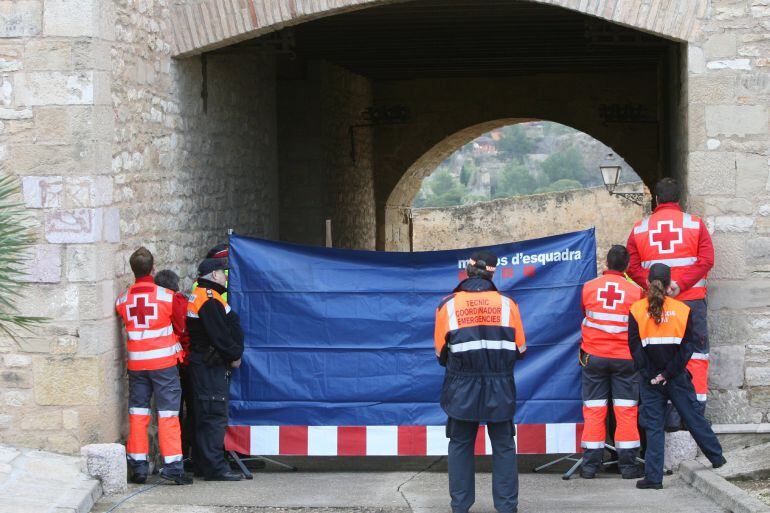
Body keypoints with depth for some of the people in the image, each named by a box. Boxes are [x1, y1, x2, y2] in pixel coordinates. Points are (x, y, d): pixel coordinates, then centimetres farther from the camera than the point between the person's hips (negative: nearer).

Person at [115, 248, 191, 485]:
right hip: (164, 361, -3)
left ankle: (138, 465, 8)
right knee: (168, 413, 0)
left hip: (136, 363, 3)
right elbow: (181, 324, 4)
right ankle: (172, 464, -5)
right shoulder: (166, 296, -7)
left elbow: (125, 323, 8)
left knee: (138, 413, 9)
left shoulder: (122, 300, 1)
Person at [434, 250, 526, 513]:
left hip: (462, 389, 0)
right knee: (503, 447, 9)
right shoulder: (507, 304, -3)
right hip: (500, 389, 0)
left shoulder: (448, 305, -4)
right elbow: (520, 349, 5)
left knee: (460, 445, 11)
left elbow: (441, 353, 1)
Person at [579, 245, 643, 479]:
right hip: (624, 358, -1)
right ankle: (627, 464, 4)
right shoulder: (635, 291, -7)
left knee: (593, 409, 6)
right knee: (626, 410, 5)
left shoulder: (588, 288, -4)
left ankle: (590, 465, 5)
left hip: (594, 356, 1)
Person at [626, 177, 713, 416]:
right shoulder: (695, 224, 1)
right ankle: (697, 405, -1)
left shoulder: (640, 228, 5)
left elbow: (632, 267, -3)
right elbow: (706, 260, -9)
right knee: (697, 351, 5)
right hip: (692, 298, -1)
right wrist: (681, 285, -14)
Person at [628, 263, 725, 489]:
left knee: (654, 426, 3)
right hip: (678, 377, 1)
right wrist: (669, 373, -4)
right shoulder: (682, 310, -2)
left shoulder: (637, 310, -6)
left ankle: (653, 477, -1)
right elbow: (687, 346, -4)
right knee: (694, 417, 15)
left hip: (650, 379, -1)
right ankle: (717, 458, 24)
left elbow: (635, 347, -8)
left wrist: (650, 375, -5)